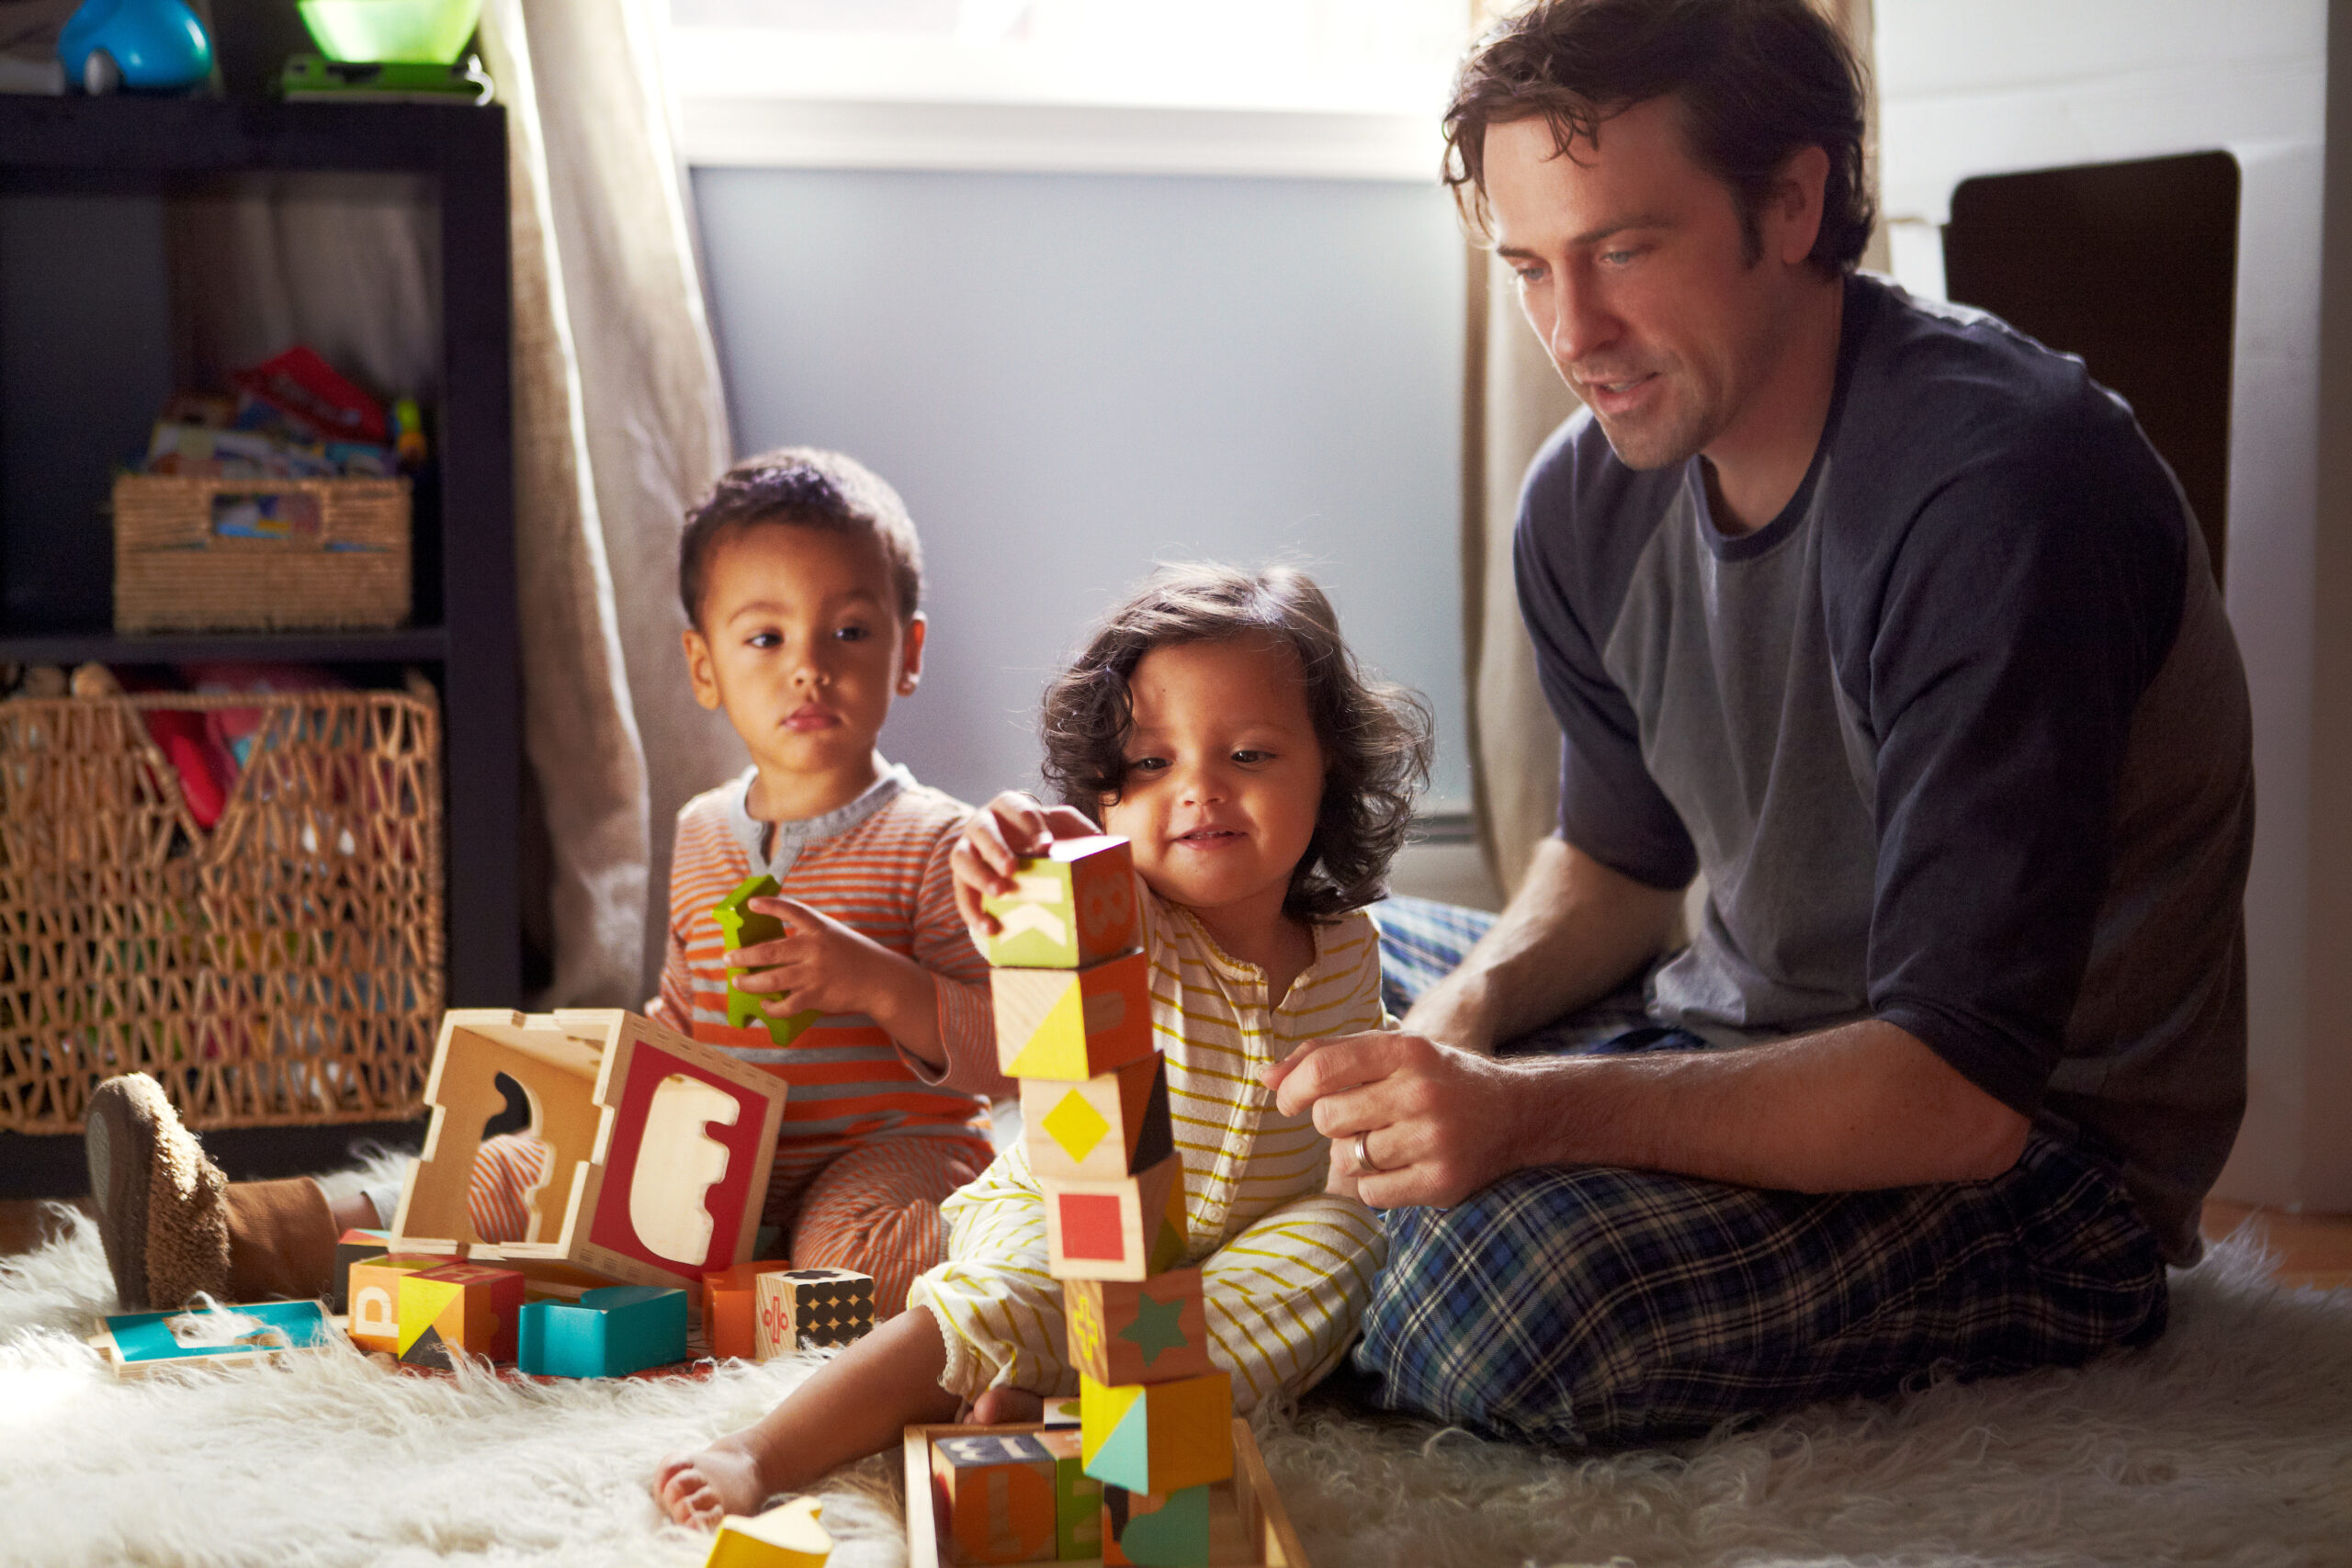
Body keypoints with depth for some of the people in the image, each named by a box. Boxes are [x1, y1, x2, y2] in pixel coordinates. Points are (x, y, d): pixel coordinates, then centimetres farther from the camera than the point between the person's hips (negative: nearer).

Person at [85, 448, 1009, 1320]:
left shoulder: (937, 846, -8)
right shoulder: (703, 836, 12)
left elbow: (1012, 1053, -14)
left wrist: (875, 982, -28)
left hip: (893, 1153, -6)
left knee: (852, 1248, -43)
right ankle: (231, 1236, -5)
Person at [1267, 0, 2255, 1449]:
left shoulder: (2001, 487, -26)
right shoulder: (1589, 499, 0)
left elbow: (1961, 1091, -30)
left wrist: (1531, 1111, -39)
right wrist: (1468, 1011, -7)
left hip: (2044, 1146, -8)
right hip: (1743, 1037, 8)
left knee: (1499, 1285, -33)